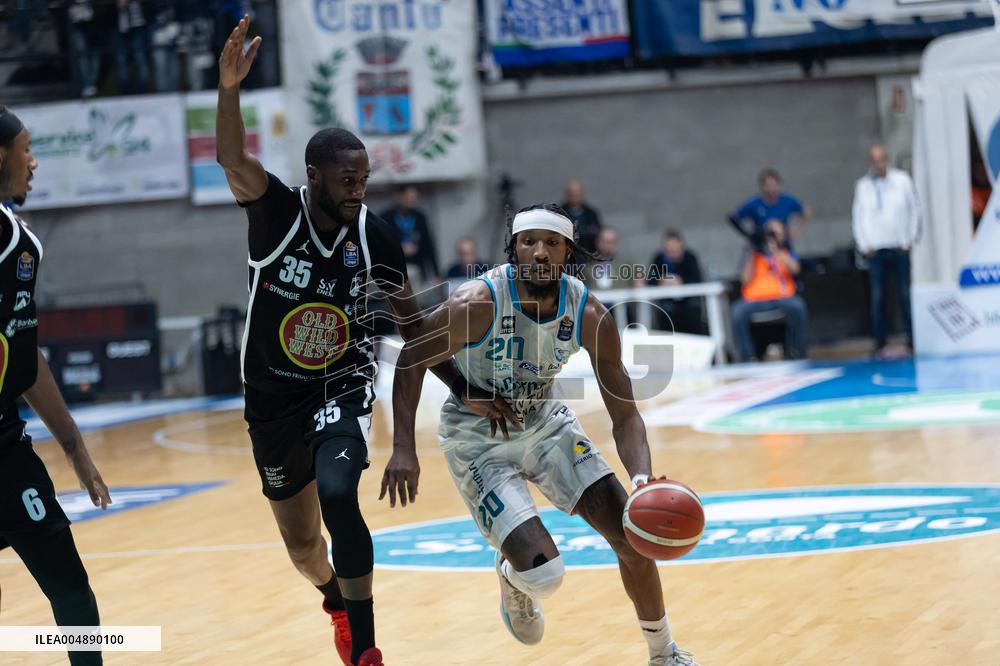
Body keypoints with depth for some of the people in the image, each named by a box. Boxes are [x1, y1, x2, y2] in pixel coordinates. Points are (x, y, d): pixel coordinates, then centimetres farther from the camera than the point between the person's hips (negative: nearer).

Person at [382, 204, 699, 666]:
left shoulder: (590, 316, -18)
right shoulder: (477, 303, -29)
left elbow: (624, 415, -15)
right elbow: (411, 361, -15)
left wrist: (643, 479, -33)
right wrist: (403, 449, -24)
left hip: (543, 421, 4)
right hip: (477, 437, -4)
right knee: (543, 573, -16)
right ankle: (511, 578, 24)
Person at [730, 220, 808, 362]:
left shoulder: (786, 253, 19)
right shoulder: (752, 255, 14)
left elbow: (794, 269, -4)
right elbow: (746, 279, 1)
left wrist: (775, 251, -13)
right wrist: (752, 254, -2)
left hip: (782, 297, 1)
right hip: (754, 300, -1)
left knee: (797, 305, -32)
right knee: (738, 311, -32)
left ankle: (797, 354, -16)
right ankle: (748, 358, -26)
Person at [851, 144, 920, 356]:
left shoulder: (902, 180, 3)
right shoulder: (862, 185, 6)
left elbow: (914, 209, 6)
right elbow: (858, 216, 9)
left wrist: (910, 239, 1)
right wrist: (864, 245, 2)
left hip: (900, 247, -1)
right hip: (875, 249, 1)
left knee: (905, 295, -2)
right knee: (877, 297, -2)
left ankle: (912, 338, 3)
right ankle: (880, 342, 2)